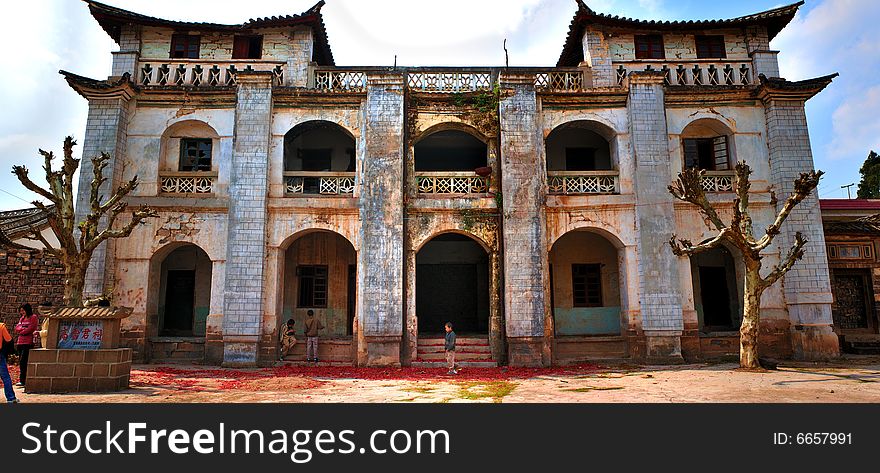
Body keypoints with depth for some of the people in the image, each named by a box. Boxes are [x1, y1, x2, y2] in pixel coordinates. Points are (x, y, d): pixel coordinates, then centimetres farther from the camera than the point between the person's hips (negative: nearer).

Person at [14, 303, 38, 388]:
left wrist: (21, 332, 2)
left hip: (28, 342, -7)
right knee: (21, 362, 7)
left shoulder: (33, 317, -2)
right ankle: (22, 380, 12)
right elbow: (17, 328, 10)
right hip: (20, 342, 7)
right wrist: (24, 329, -8)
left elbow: (30, 329, -10)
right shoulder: (22, 318, 19)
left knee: (23, 361, -12)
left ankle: (22, 380, -12)